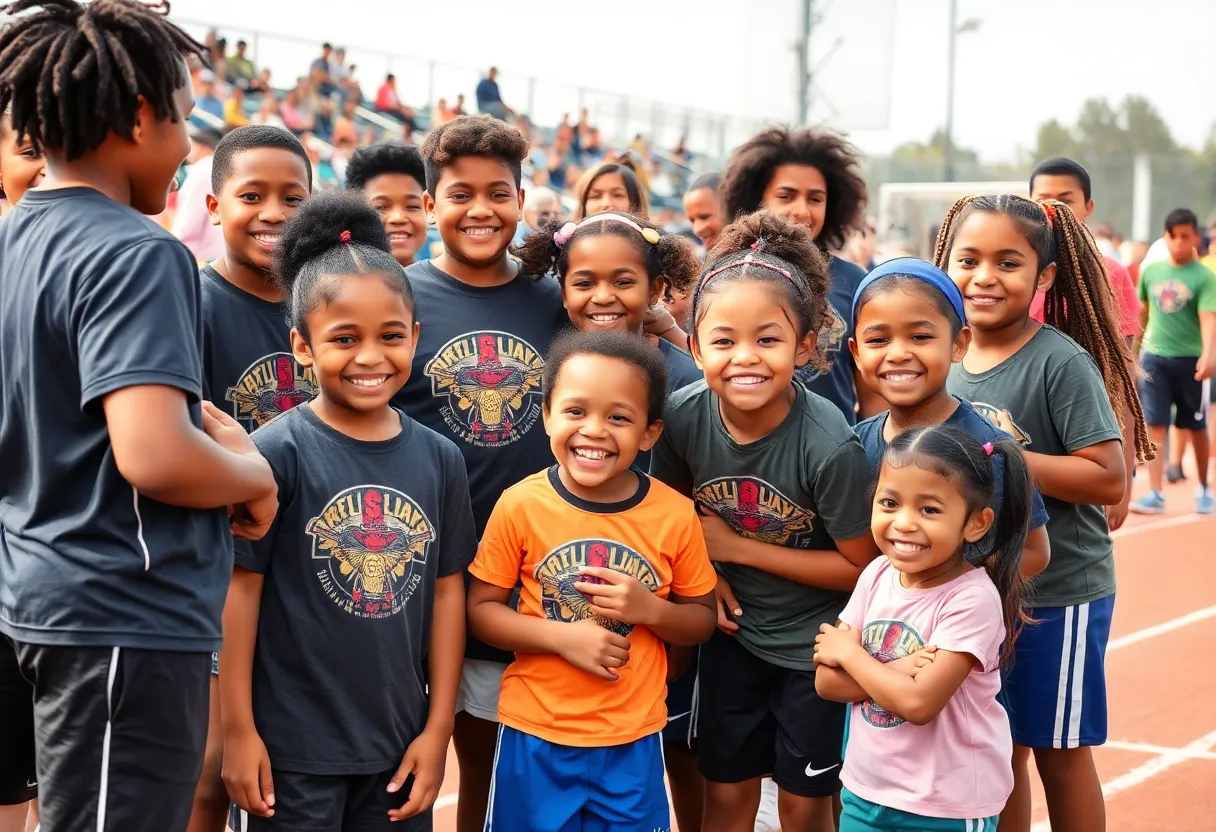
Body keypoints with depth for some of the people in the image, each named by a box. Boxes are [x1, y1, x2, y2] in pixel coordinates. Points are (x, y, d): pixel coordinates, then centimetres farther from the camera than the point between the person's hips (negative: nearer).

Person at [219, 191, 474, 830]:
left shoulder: (439, 459, 2)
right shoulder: (276, 452, -11)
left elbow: (446, 591, 5)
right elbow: (240, 587, -9)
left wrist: (438, 728, 4)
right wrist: (239, 728, -9)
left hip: (401, 746, 4)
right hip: (293, 749, -4)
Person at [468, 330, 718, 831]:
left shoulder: (675, 515, -8)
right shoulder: (520, 505, -10)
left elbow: (703, 621, 3)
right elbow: (481, 609, -4)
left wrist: (650, 609, -17)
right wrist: (562, 636, -19)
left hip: (633, 740, 1)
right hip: (535, 734, -1)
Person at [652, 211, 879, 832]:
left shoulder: (829, 447, -29)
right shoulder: (683, 417, -17)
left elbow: (861, 566, -18)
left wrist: (736, 549, -19)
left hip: (815, 643, -3)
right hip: (734, 632, 3)